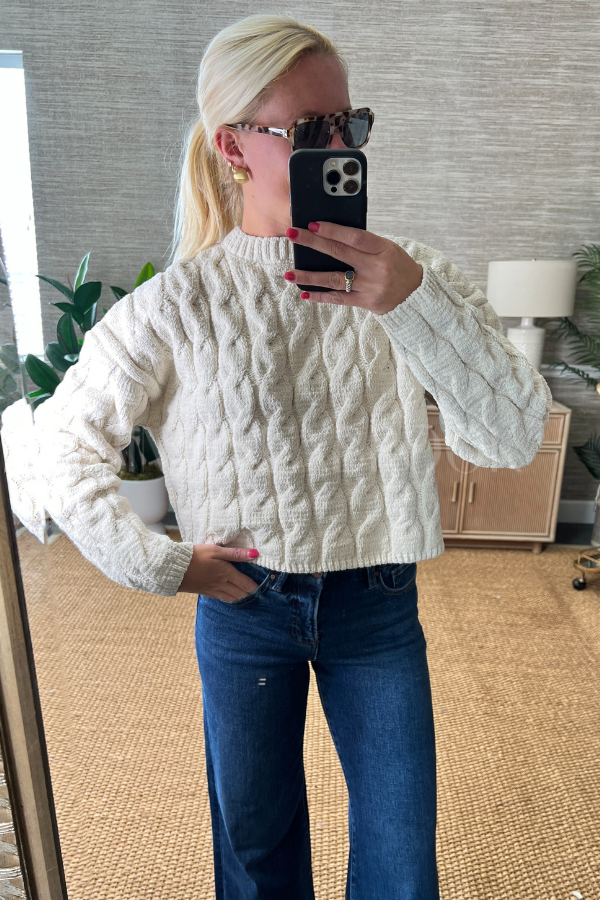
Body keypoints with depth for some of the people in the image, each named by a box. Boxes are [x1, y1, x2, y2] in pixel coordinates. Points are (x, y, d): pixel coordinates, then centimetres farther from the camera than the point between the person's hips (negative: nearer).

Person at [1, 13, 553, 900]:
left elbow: (515, 437, -18)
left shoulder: (408, 273, -10)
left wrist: (414, 304, -31)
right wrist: (155, 562, -9)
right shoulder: (179, 303, -12)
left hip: (379, 598, 1)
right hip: (243, 599, 0)